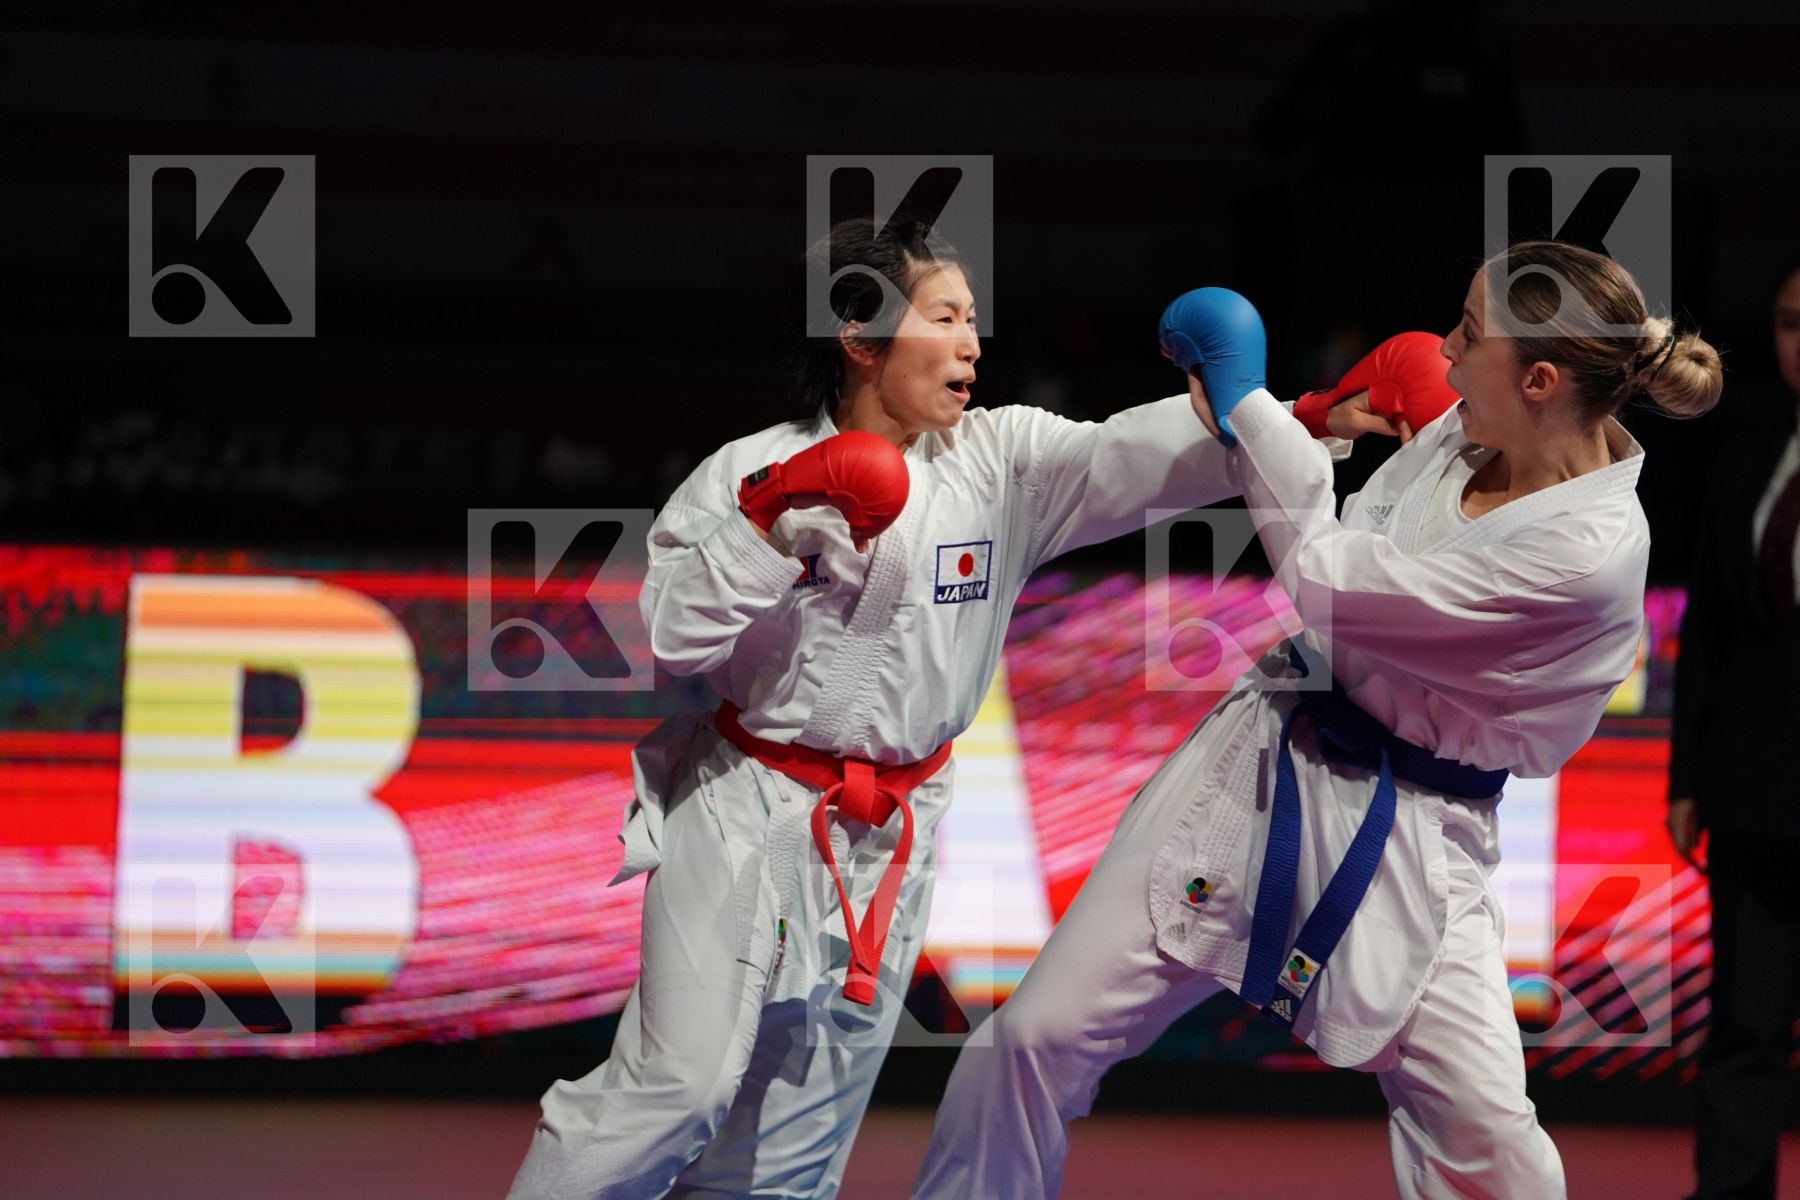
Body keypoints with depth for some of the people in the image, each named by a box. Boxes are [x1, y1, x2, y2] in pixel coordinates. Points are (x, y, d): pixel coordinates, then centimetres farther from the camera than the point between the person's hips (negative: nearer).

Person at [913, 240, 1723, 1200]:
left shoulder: (1592, 552, -26)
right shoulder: (1463, 436, -1)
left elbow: (1332, 585, -22)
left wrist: (1242, 408, -12)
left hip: (1408, 840, -6)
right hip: (1265, 761, 6)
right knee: (1042, 1033, 0)